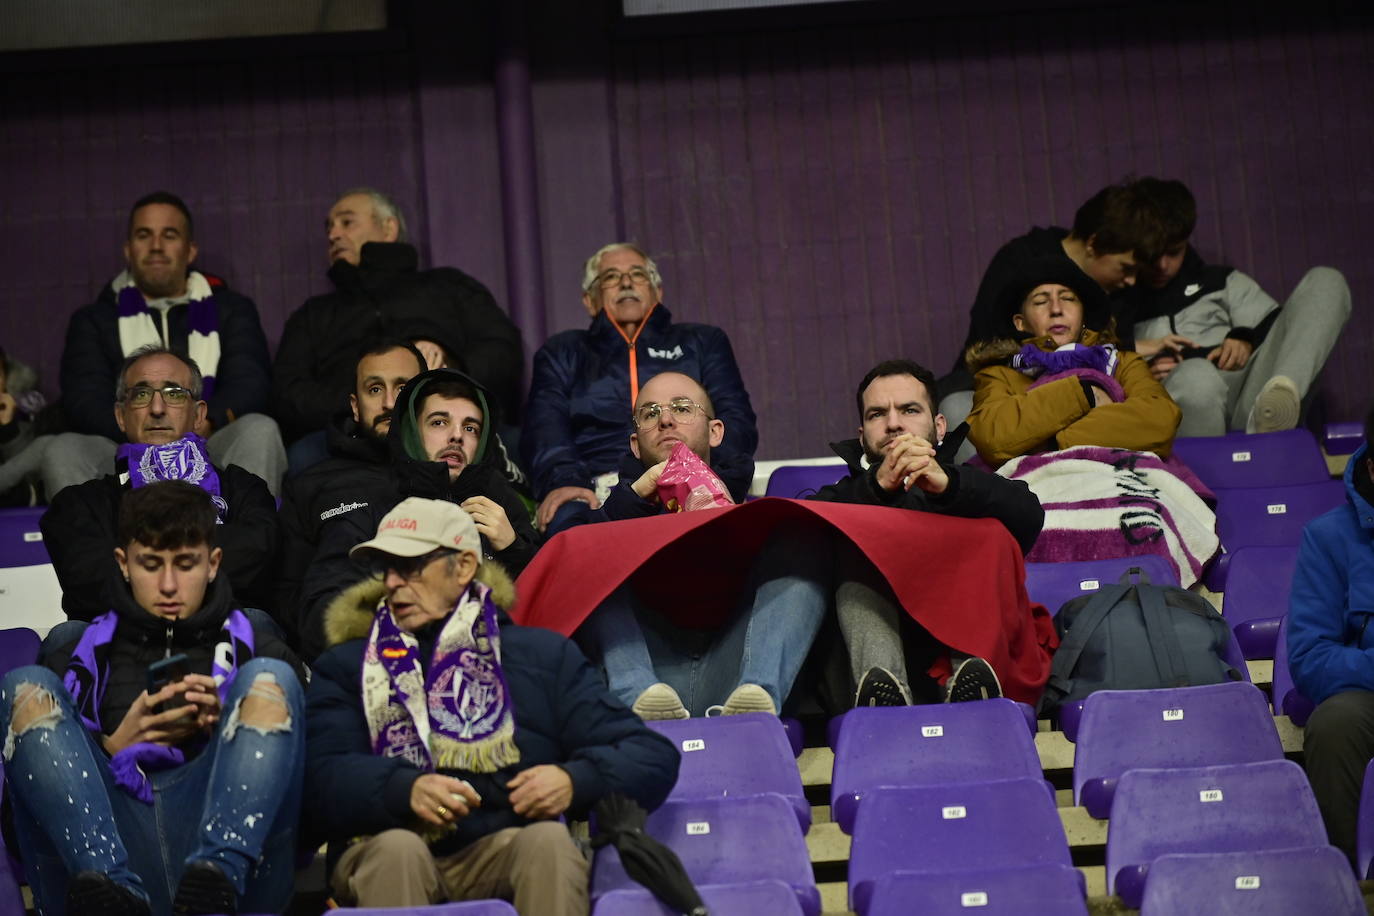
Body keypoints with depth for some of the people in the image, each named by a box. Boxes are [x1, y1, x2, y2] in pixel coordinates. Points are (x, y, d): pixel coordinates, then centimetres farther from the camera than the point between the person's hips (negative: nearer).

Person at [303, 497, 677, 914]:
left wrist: (575, 781, -9)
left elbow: (653, 757, 13)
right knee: (396, 848, -33)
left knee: (549, 839, -31)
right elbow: (322, 780, 2)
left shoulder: (543, 656, 19)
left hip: (509, 851, 0)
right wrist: (406, 789, -19)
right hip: (386, 861, 0)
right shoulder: (345, 667, 19)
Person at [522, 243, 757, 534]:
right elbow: (545, 430, 9)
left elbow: (735, 420, 13)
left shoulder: (702, 342, 30)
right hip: (598, 490, 0)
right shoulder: (561, 353, 29)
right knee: (567, 520, -39)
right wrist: (563, 480, -16)